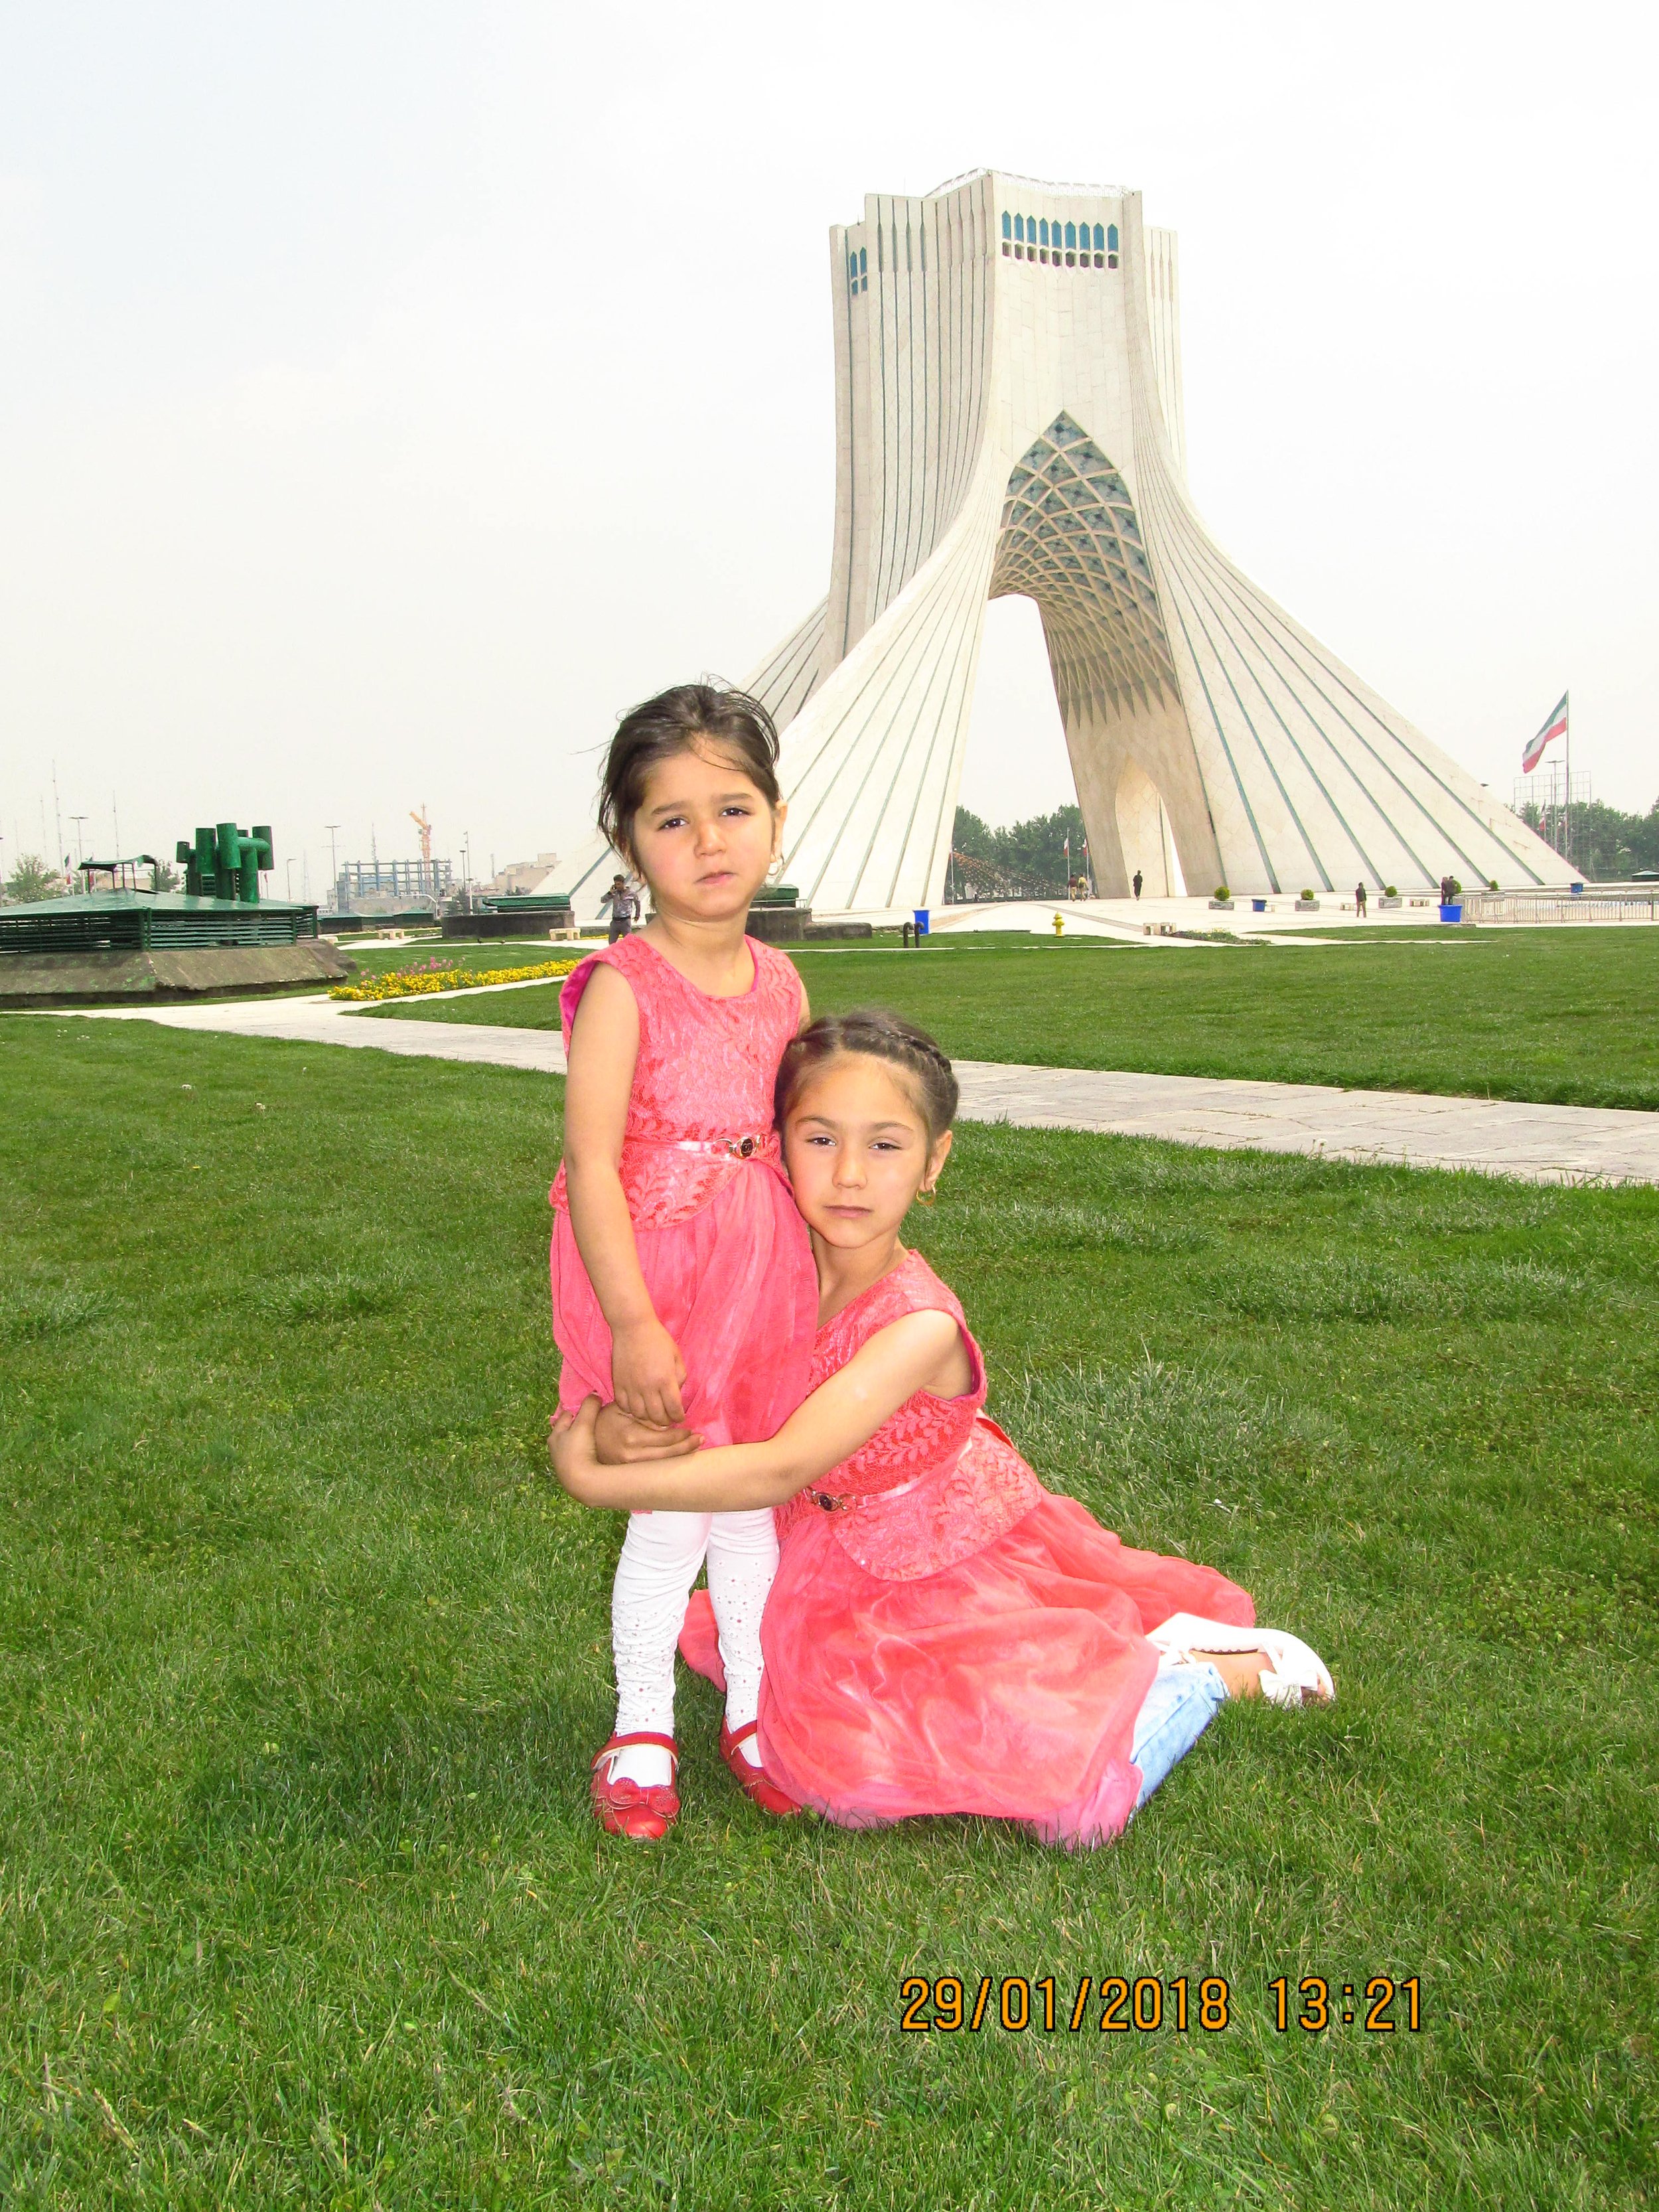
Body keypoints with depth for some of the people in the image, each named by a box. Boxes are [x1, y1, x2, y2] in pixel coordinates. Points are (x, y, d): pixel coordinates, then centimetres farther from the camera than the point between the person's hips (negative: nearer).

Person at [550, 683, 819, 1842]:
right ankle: (642, 1729, 26)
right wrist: (634, 1322, -21)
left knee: (755, 1502, 16)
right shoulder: (623, 988, -15)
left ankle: (752, 1708, 35)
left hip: (767, 1274, 6)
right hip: (656, 1278, -5)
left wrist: (830, 1266, 15)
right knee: (673, 1520, 4)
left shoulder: (780, 980, 5)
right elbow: (592, 1166, -18)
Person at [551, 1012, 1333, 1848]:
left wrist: (596, 1481, -28)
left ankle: (1220, 1667, 12)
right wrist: (620, 1431, -33)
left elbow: (782, 1470, -34)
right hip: (848, 1569, 7)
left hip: (960, 1575, -6)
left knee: (1070, 1789, -17)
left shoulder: (921, 1324, -31)